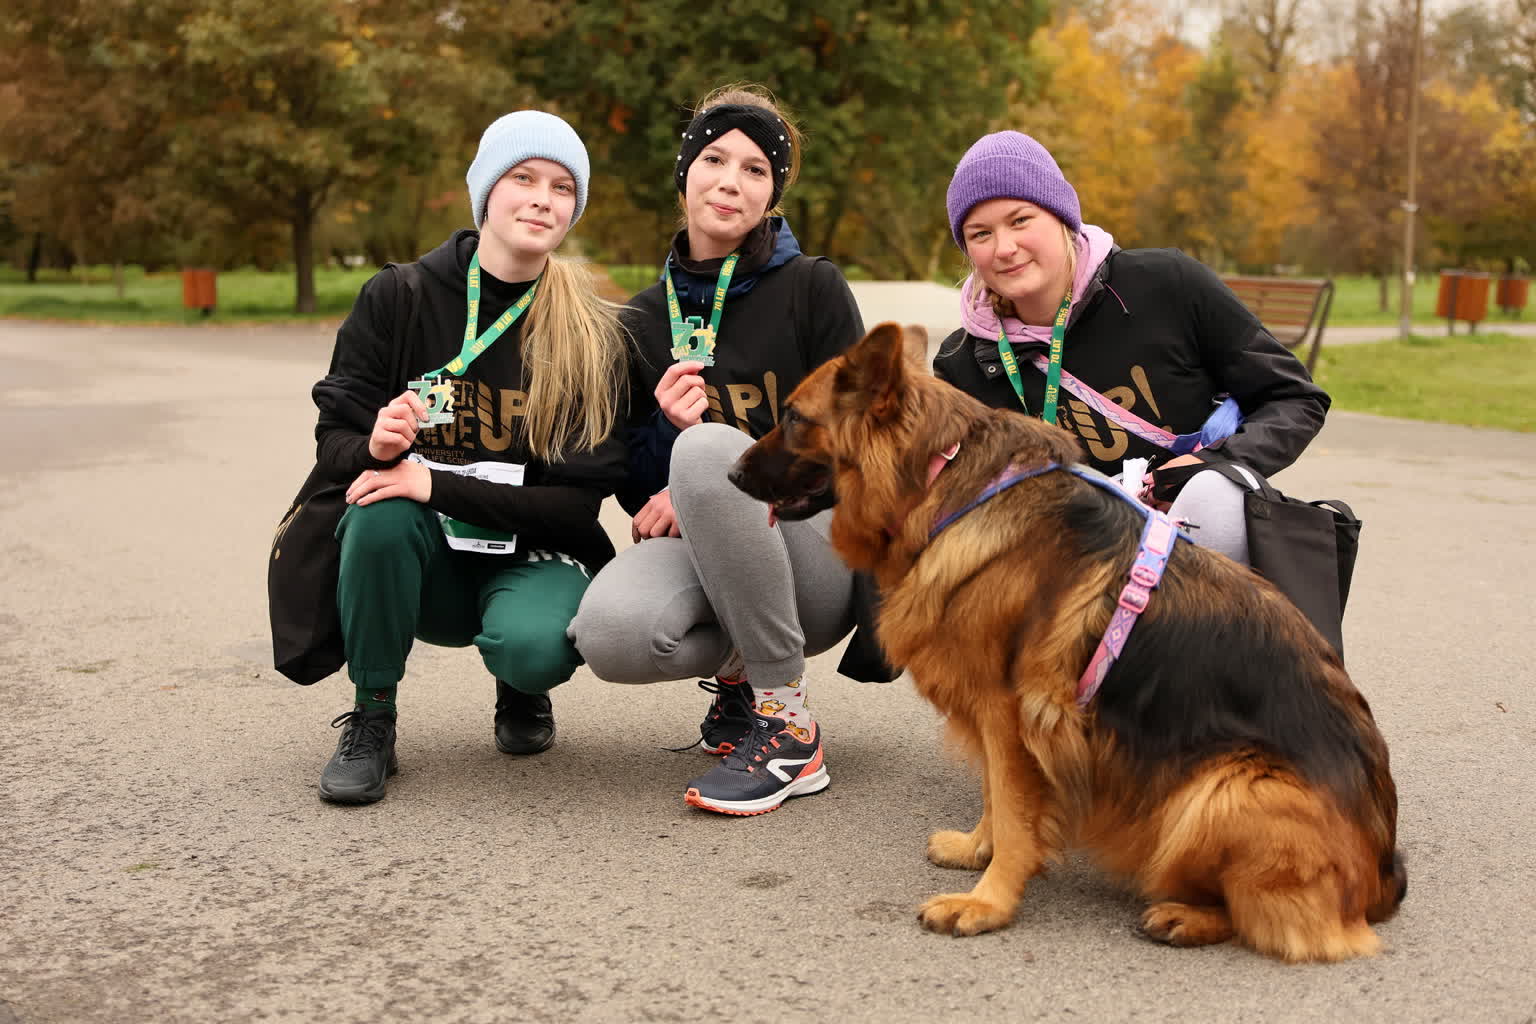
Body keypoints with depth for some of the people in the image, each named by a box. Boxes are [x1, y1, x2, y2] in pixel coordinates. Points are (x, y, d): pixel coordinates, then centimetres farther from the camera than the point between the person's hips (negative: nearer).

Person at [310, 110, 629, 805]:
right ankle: (371, 721, -11)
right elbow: (333, 439, -2)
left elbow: (578, 501, -12)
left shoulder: (592, 337, -7)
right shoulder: (399, 297, -4)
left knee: (534, 644, -34)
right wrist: (375, 447, -27)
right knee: (384, 508, -33)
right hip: (423, 563, 1)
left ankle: (520, 694, 7)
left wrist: (439, 485, -24)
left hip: (532, 556, -1)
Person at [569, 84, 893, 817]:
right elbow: (637, 487, 10)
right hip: (698, 554, 3)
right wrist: (667, 429, -14)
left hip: (813, 555, -2)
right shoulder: (642, 321, 11)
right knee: (609, 632, -33)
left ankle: (789, 727, -23)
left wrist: (705, 480, -14)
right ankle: (741, 670, 4)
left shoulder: (812, 290, 1)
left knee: (708, 448, -35)